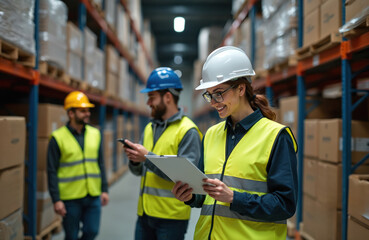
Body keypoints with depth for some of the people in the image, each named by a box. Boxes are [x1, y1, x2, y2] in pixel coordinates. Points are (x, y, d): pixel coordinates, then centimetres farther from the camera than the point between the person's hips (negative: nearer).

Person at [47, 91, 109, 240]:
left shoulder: (94, 134, 7)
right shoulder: (58, 138, -7)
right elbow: (52, 171, -7)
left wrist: (104, 189, 7)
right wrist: (56, 200, -11)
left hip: (93, 196, 4)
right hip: (70, 198, -4)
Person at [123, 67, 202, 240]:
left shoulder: (188, 131, -10)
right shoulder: (149, 128, 12)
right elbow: (139, 171, 15)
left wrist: (148, 157, -22)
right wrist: (134, 160, -8)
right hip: (144, 213, 6)